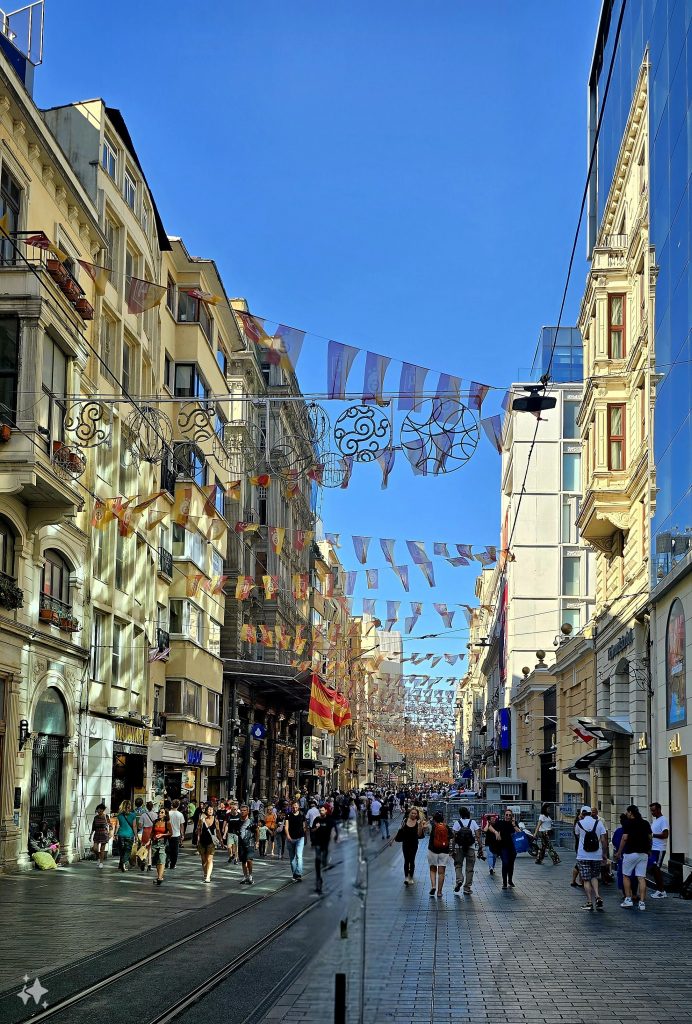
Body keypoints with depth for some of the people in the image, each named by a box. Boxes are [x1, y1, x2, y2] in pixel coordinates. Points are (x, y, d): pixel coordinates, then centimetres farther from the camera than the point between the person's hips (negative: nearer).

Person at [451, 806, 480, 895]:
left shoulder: (457, 823, -2)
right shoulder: (473, 822, 2)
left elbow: (454, 837, -7)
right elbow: (477, 836, -2)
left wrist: (453, 849, -4)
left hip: (459, 848, -1)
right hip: (471, 848, 1)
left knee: (458, 865, 15)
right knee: (469, 868, 9)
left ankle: (459, 880, -12)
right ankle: (467, 888, 9)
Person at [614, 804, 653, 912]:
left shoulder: (628, 823, -6)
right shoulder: (646, 823, 9)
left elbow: (625, 838, -11)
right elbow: (650, 838, 13)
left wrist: (619, 853, -4)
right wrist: (649, 850, 26)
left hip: (630, 853, -4)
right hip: (643, 853, 4)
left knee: (626, 876, 12)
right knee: (641, 878, 2)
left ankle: (628, 899, 8)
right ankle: (642, 902, -3)